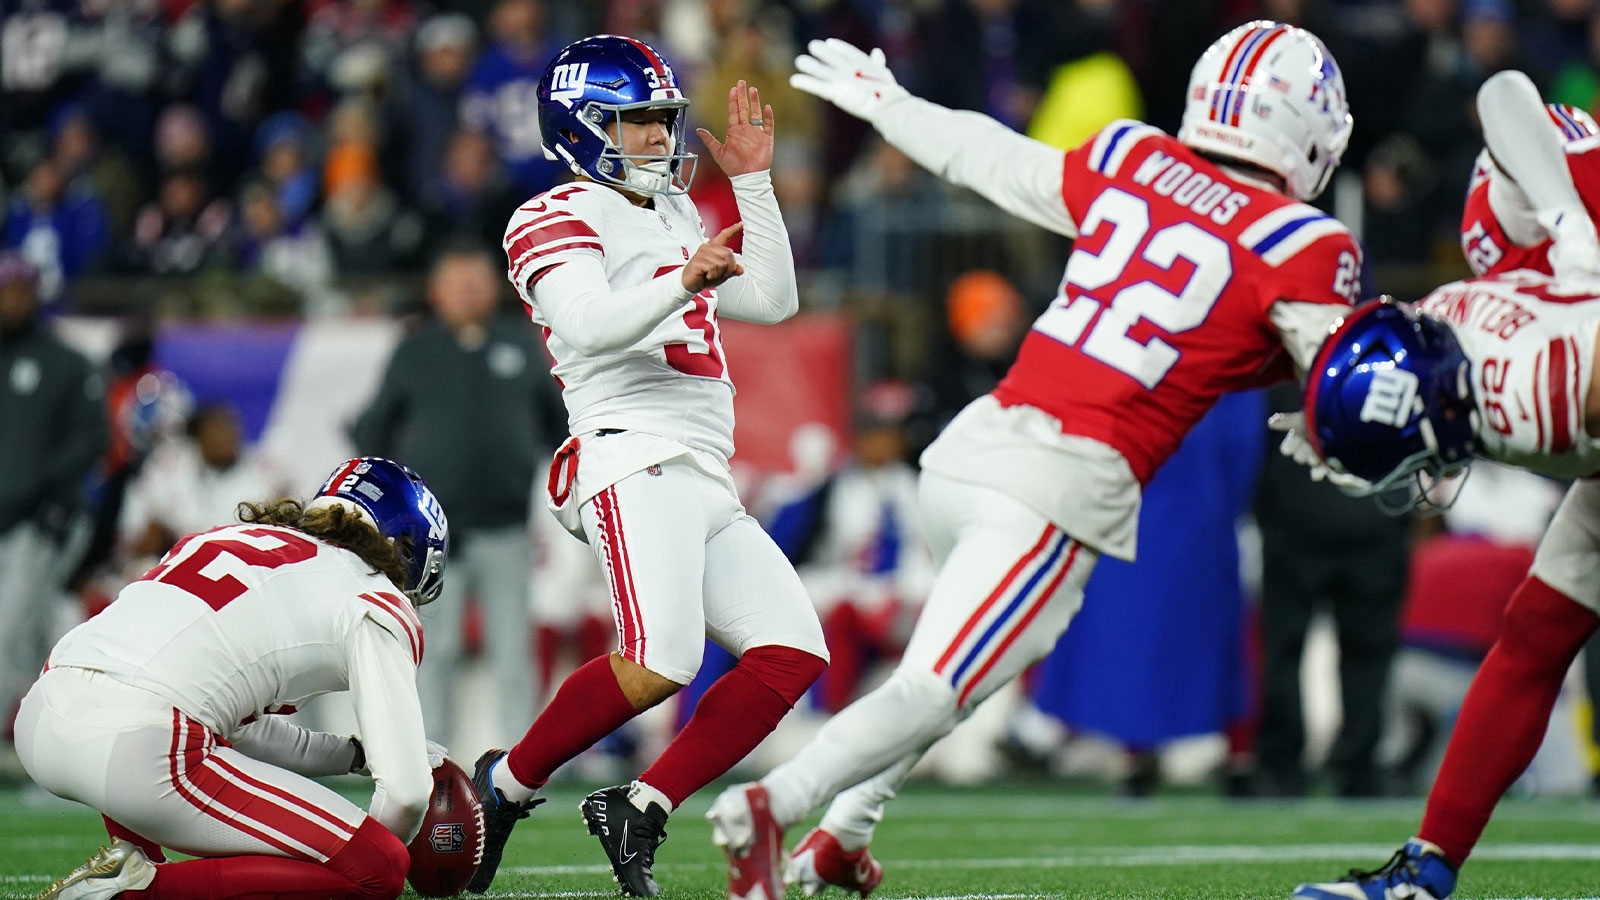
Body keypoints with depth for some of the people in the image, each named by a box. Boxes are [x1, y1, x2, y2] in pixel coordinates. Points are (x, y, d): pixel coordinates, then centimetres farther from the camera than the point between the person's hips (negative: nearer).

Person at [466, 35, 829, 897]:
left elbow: (772, 302, 24)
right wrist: (681, 283, -36)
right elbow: (589, 326, -20)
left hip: (706, 483, 9)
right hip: (634, 457, -9)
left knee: (792, 654, -3)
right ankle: (504, 786, -9)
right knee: (658, 663, -27)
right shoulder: (559, 218, -1)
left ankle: (638, 809, -6)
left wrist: (753, 181, 19)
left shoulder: (673, 214, 28)